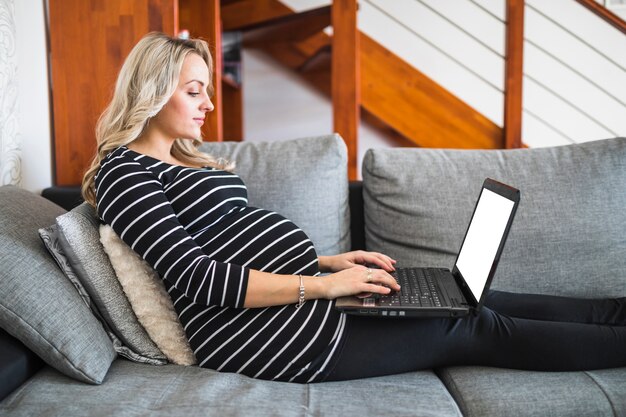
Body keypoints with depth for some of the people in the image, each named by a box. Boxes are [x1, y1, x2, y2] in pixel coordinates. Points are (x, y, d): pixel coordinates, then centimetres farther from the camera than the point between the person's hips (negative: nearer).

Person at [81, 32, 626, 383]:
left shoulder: (185, 159, 19)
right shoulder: (123, 171, -9)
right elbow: (197, 276, -20)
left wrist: (325, 260, 7)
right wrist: (321, 284, -20)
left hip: (298, 294, 8)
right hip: (264, 329, -8)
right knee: (470, 329, -5)